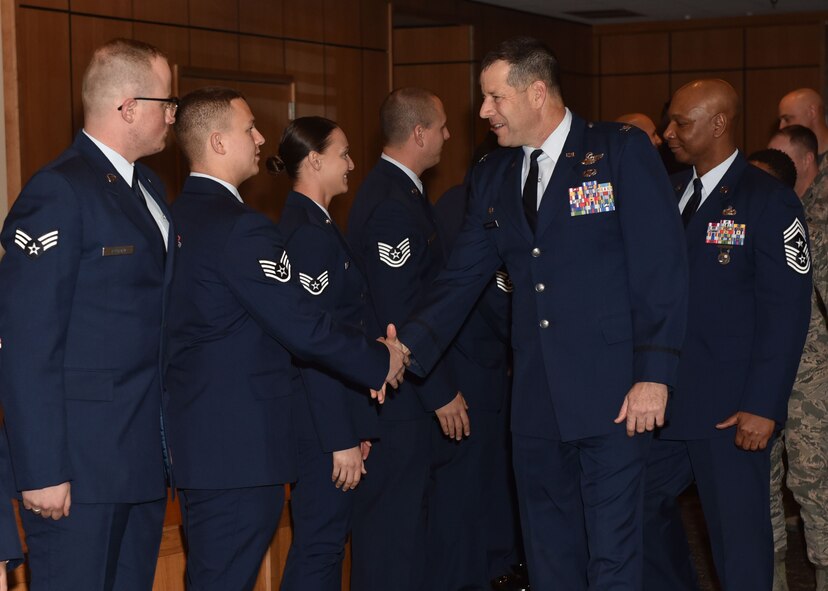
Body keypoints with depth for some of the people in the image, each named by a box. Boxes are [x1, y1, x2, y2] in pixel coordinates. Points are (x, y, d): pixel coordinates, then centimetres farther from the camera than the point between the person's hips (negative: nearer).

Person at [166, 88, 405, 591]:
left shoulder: (176, 218, 11)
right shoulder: (240, 229, -18)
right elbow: (303, 328, -19)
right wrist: (382, 361, -3)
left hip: (194, 437, 9)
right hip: (240, 445, -9)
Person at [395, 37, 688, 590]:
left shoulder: (622, 150, -5)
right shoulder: (492, 176, 12)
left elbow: (661, 265, -10)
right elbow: (462, 278, 8)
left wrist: (654, 375, -15)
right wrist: (409, 351, -7)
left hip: (613, 395, -5)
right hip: (536, 400, 6)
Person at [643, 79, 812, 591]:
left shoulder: (768, 200, -8)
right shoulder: (669, 193, 11)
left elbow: (787, 312, -12)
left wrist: (763, 407, -16)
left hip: (730, 412, -6)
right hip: (664, 398, 6)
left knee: (740, 537, 3)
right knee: (643, 510, 13)